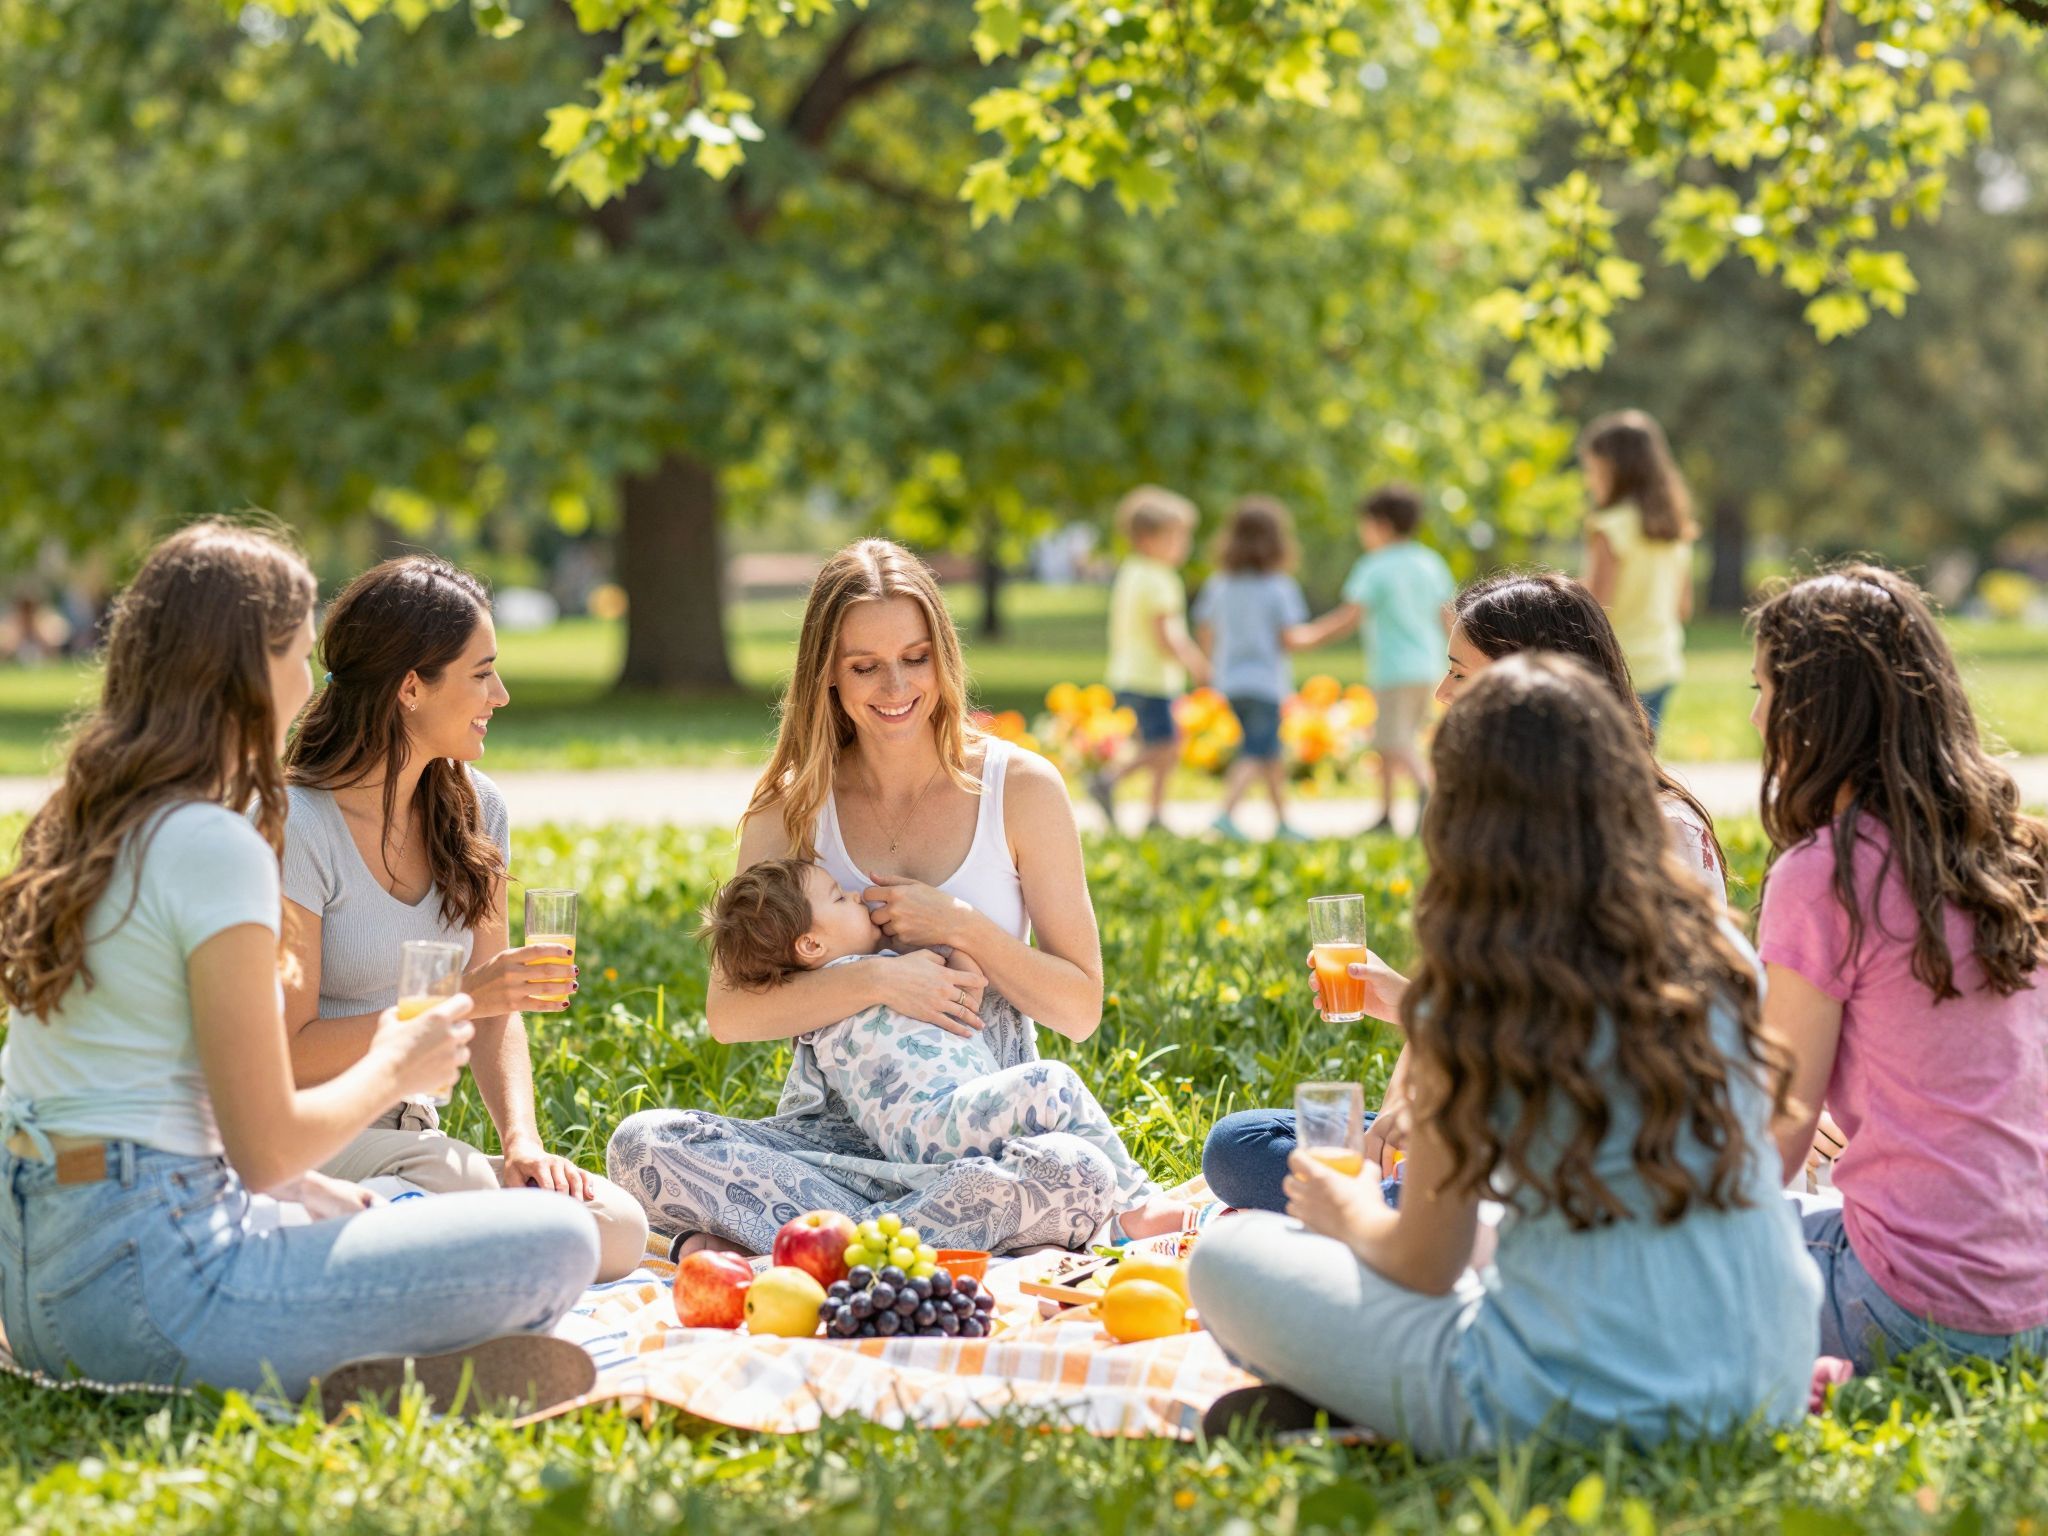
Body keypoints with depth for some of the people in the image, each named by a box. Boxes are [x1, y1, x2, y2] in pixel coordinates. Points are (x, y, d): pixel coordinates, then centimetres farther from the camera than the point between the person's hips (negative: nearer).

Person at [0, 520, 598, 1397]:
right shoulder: (214, 846, -16)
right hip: (148, 1278, -9)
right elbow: (267, 1147, -16)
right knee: (559, 1243, -8)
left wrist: (303, 1188, 18)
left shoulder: (84, 823, 11)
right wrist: (393, 1069, 3)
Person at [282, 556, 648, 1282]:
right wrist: (459, 999, -25)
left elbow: (495, 1010, 10)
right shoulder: (297, 828, -14)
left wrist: (522, 1139, -7)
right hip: (313, 1146, -7)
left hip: (409, 1134, 7)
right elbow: (289, 1052, -16)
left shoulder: (473, 808, 9)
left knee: (618, 1228, -17)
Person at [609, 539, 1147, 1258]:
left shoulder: (1021, 787, 1)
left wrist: (962, 927, -13)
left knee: (1080, 1174, -36)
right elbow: (727, 1013, -4)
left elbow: (1081, 1009, 2)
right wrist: (876, 980, -18)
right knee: (642, 1144, -26)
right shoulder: (795, 803, 5)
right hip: (834, 1132, 1)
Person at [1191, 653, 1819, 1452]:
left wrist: (1350, 1213, 19)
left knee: (1226, 1256, 9)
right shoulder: (1717, 953, 0)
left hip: (1569, 1408, -5)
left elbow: (1424, 1266, -4)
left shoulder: (1473, 1003, -13)